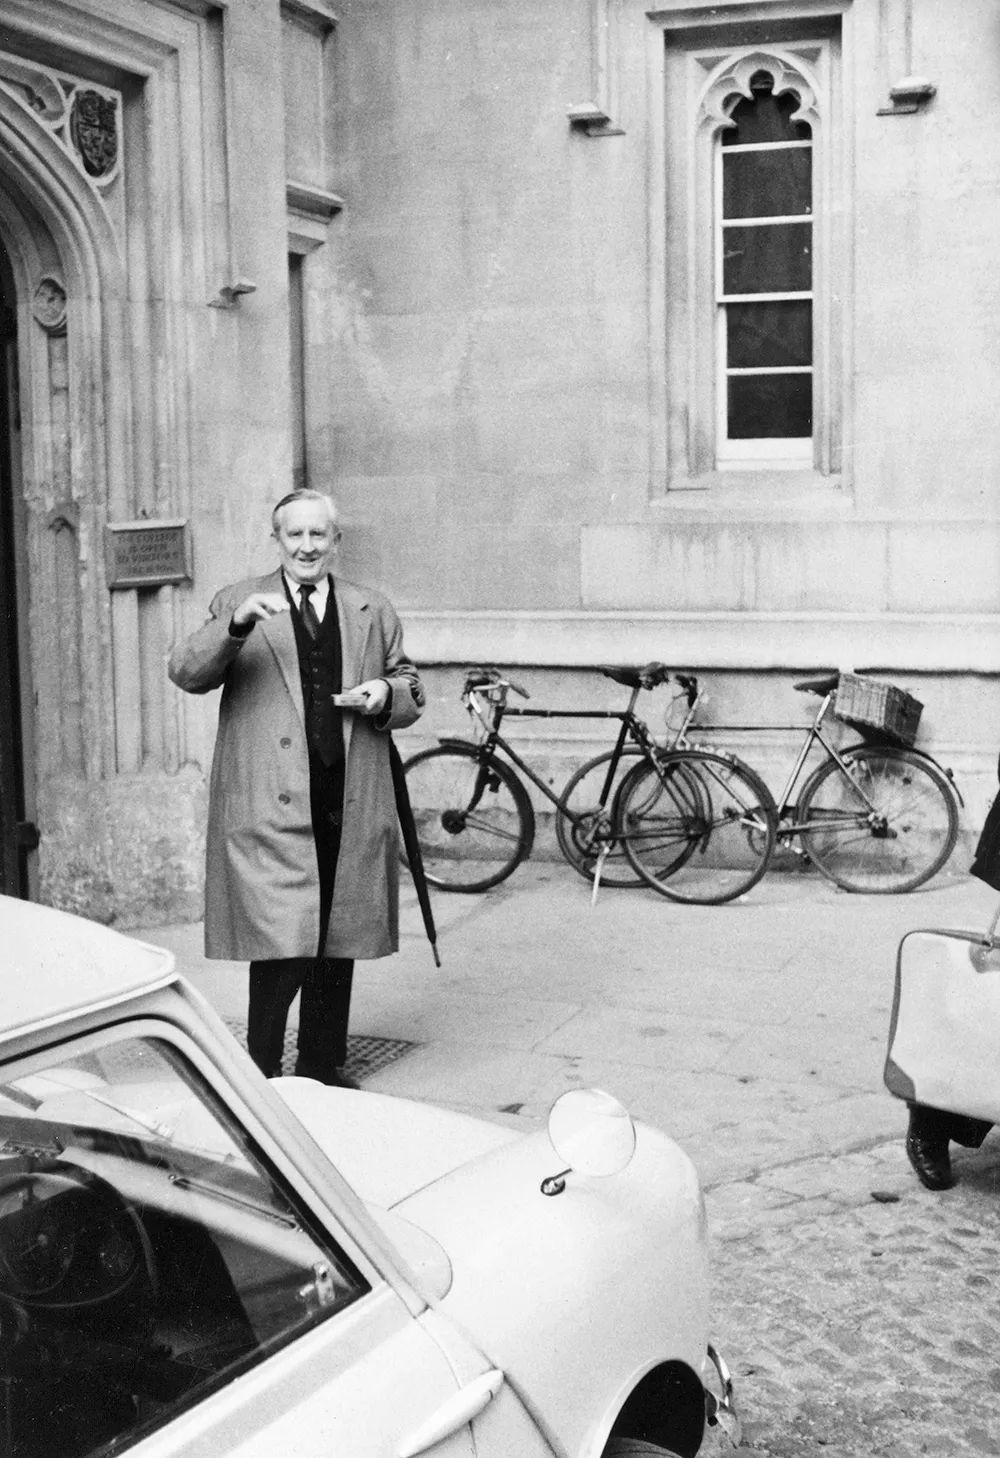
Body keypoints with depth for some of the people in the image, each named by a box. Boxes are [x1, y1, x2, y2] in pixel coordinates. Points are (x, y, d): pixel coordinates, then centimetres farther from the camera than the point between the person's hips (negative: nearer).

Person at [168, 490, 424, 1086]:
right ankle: (262, 1076, 0)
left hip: (350, 807, 4)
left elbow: (411, 691, 22)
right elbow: (186, 673, -5)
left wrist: (386, 693, -2)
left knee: (338, 945, 10)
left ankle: (323, 1067, 22)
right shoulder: (238, 602, 7)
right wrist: (238, 624, -22)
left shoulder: (374, 612, 16)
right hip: (270, 806, -3)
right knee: (281, 946, -11)